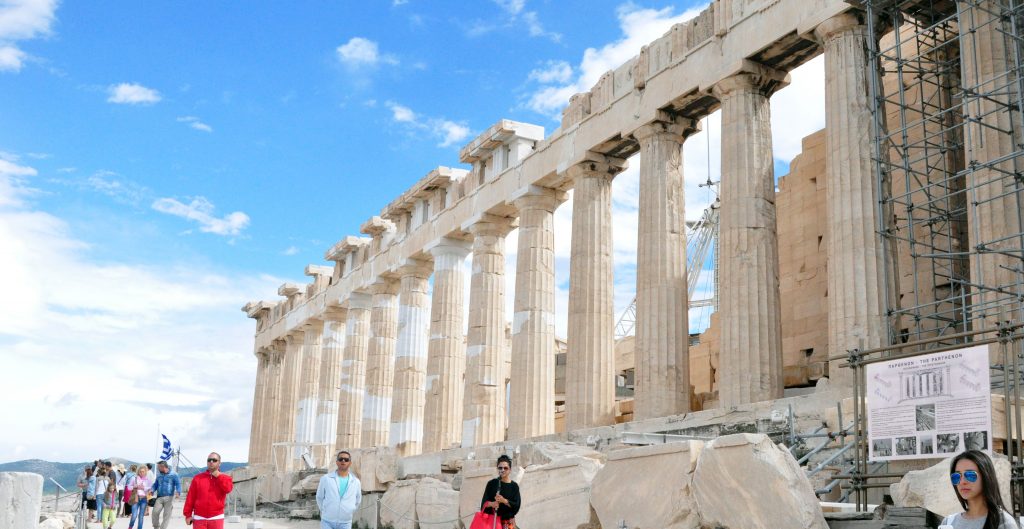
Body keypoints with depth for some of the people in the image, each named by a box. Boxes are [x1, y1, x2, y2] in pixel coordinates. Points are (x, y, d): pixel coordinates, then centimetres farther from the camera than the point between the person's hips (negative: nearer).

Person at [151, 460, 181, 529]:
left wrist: (178, 492, -24)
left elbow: (178, 484, -5)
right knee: (155, 512, -11)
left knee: (167, 514, -4)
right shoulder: (159, 476, 15)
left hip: (169, 497, -3)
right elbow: (156, 485, 20)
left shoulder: (173, 474, 2)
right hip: (159, 497, 3)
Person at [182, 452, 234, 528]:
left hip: (216, 518, -1)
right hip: (199, 518, 1)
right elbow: (190, 497, 4)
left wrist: (218, 476, -7)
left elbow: (228, 488, -15)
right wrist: (188, 514, -2)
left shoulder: (224, 478, 7)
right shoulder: (198, 478, 8)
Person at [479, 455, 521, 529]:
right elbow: (484, 502, 0)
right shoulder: (491, 484, 3)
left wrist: (504, 501, -20)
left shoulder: (514, 486, 1)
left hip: (508, 522, -1)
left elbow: (517, 506, -5)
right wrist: (491, 504, -22)